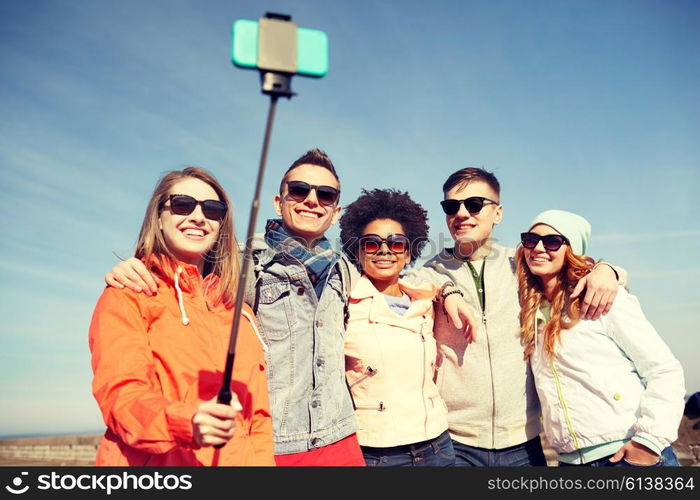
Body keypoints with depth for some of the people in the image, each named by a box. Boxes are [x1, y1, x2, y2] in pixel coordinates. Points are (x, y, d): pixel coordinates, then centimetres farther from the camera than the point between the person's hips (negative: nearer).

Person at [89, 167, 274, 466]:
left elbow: (258, 416, 10)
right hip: (151, 462, -4)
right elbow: (121, 391, -15)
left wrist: (262, 460, -5)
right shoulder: (129, 295, -1)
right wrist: (186, 423, -32)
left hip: (235, 458, 4)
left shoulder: (239, 312, 13)